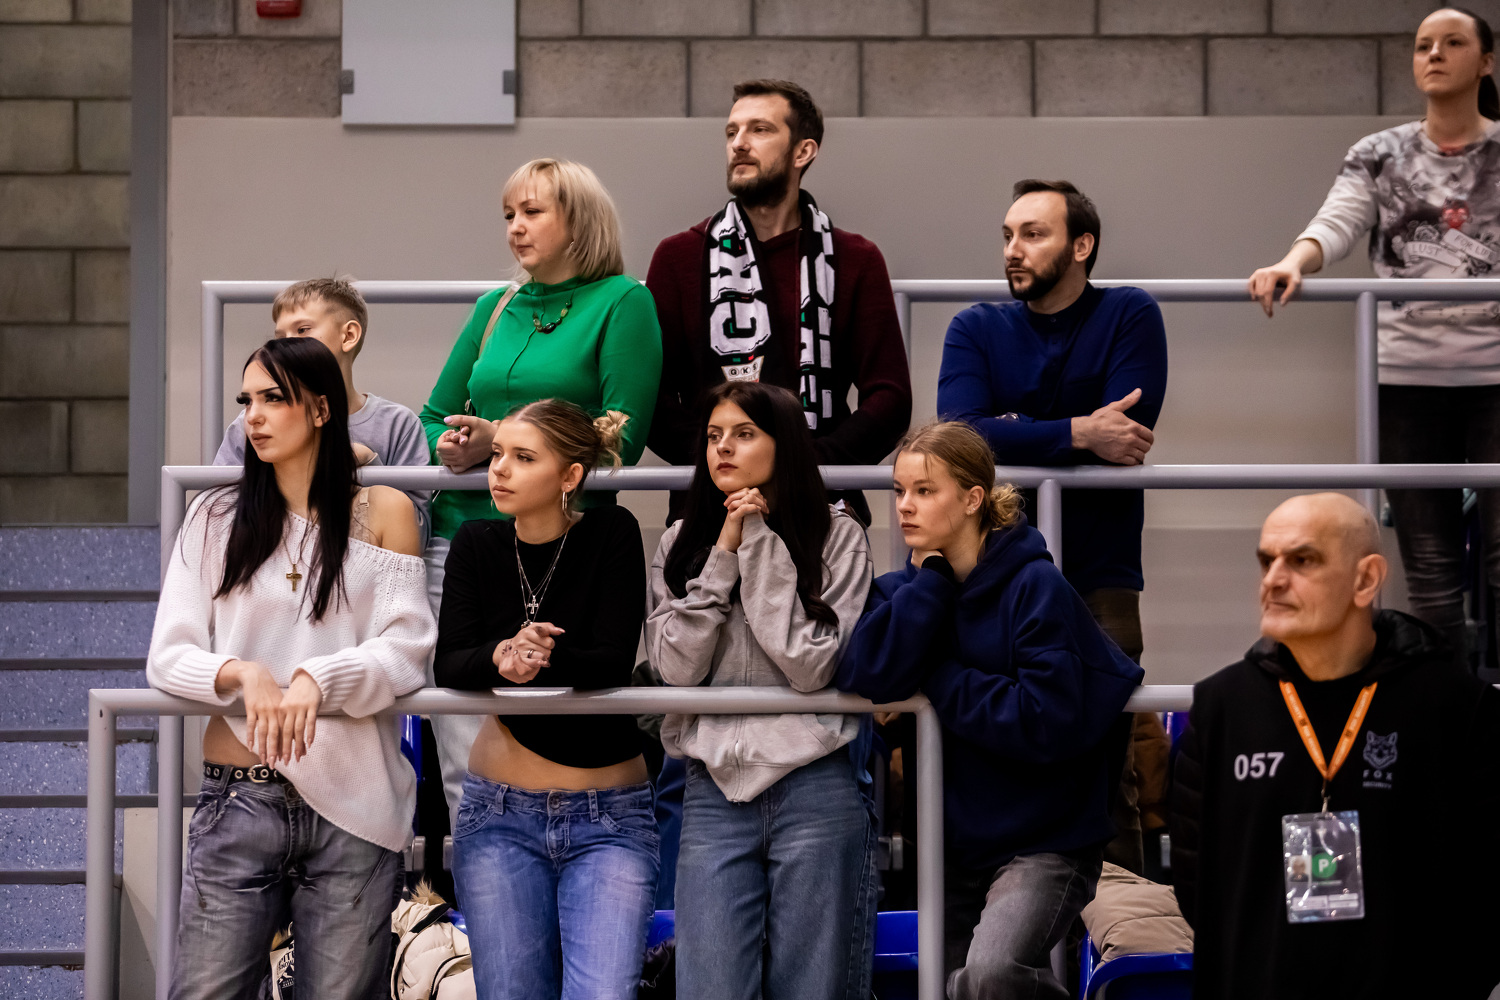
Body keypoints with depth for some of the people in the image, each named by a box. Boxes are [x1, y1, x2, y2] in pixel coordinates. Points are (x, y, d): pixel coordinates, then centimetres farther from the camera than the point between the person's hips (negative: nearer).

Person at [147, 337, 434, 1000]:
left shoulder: (381, 513, 7)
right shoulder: (217, 517, 10)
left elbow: (406, 652, -3)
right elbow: (167, 657, 3)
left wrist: (316, 682, -21)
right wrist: (242, 673, -17)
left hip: (352, 803, -1)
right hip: (239, 800, 1)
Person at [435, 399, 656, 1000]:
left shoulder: (611, 534, -5)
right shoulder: (477, 545, 3)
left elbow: (614, 662, -16)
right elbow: (448, 666, -9)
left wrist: (534, 657, -34)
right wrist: (501, 657, -31)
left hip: (609, 818, -2)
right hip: (501, 814, 3)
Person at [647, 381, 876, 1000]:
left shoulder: (836, 537, 1)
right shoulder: (682, 543, 10)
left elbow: (811, 668, -9)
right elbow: (676, 666, -2)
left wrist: (761, 548, -8)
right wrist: (724, 555, -6)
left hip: (813, 791, -2)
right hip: (715, 791, 2)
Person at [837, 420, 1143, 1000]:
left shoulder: (1036, 588, -12)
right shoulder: (907, 590, 5)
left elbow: (1048, 720, -22)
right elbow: (864, 674, -13)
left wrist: (939, 679, -13)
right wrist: (932, 577, -12)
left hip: (1046, 839, -7)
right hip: (956, 840, 7)